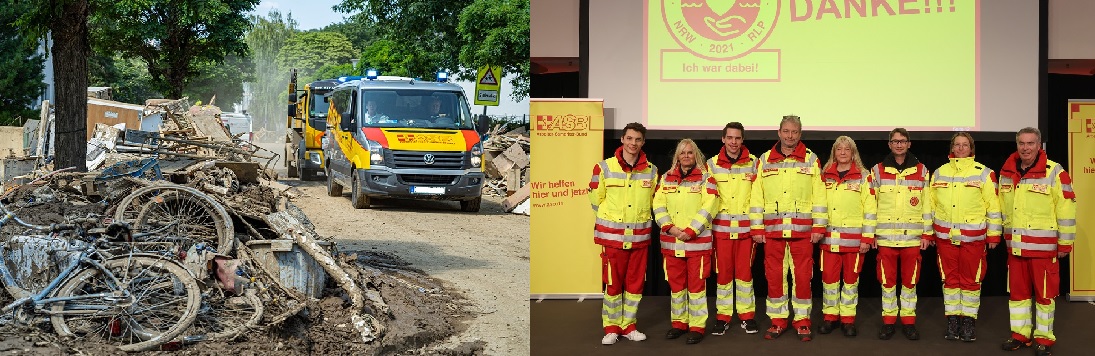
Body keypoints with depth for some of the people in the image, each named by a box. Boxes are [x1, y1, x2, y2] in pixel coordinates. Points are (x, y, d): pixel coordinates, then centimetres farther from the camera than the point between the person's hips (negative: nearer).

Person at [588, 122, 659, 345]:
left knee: (635, 283, 8)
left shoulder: (651, 171, 2)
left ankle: (628, 326, 21)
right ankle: (611, 328, 13)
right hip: (612, 236, -3)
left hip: (640, 236, 3)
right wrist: (611, 220, 8)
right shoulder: (604, 168, -5)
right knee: (613, 283, 2)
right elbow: (596, 200, 3)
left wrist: (639, 218, 9)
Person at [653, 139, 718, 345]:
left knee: (696, 285, -2)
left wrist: (690, 231, -16)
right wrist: (669, 227, -11)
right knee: (675, 284, 10)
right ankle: (679, 323, 23)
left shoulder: (705, 178, 1)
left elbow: (708, 208, -8)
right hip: (671, 242, 4)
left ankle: (697, 327, 5)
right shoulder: (666, 178, 11)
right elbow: (658, 205, 4)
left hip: (698, 241, -3)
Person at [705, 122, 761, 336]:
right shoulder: (712, 164, 4)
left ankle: (747, 316, 13)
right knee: (723, 273, 4)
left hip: (746, 227, 0)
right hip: (721, 228, 1)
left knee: (745, 272, 3)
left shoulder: (753, 163, 2)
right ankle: (722, 317, 12)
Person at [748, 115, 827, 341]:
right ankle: (778, 321, 16)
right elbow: (756, 197, 7)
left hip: (802, 230, -1)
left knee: (803, 276, 2)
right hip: (772, 230, 1)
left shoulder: (811, 160, 5)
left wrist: (819, 227, -2)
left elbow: (819, 195, 3)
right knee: (774, 276, 5)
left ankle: (802, 321, 13)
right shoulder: (765, 160, 8)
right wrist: (756, 228, 2)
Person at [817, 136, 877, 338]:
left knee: (851, 279, 4)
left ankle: (848, 319, 13)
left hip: (854, 238, -2)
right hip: (829, 237, 3)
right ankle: (830, 317, 15)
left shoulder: (863, 177, 1)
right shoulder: (826, 176, 10)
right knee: (829, 277, 3)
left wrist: (868, 237, -8)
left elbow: (870, 209, -3)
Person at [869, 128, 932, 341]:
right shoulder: (878, 171, 5)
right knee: (887, 281, 4)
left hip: (912, 237, 0)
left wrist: (927, 234, 3)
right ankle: (888, 321, 13)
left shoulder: (921, 171, 6)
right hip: (885, 236, 0)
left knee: (910, 281, 5)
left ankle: (908, 321, 14)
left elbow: (927, 205, 7)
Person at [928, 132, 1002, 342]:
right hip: (945, 236, 3)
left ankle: (969, 321, 12)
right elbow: (931, 205, 12)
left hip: (973, 237, -3)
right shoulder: (939, 173, 9)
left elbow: (993, 206, -1)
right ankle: (952, 320, 15)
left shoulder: (984, 173, -1)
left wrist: (993, 235, -3)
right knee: (950, 279, 7)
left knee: (971, 280, 3)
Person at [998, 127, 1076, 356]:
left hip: (1043, 247, -5)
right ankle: (1020, 334, 23)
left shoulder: (1054, 173, -10)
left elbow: (1066, 210, -9)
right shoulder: (1006, 174, 7)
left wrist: (1064, 243, -7)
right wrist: (1003, 237, 17)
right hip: (1015, 246, 5)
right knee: (1017, 292, 12)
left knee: (1044, 293, 3)